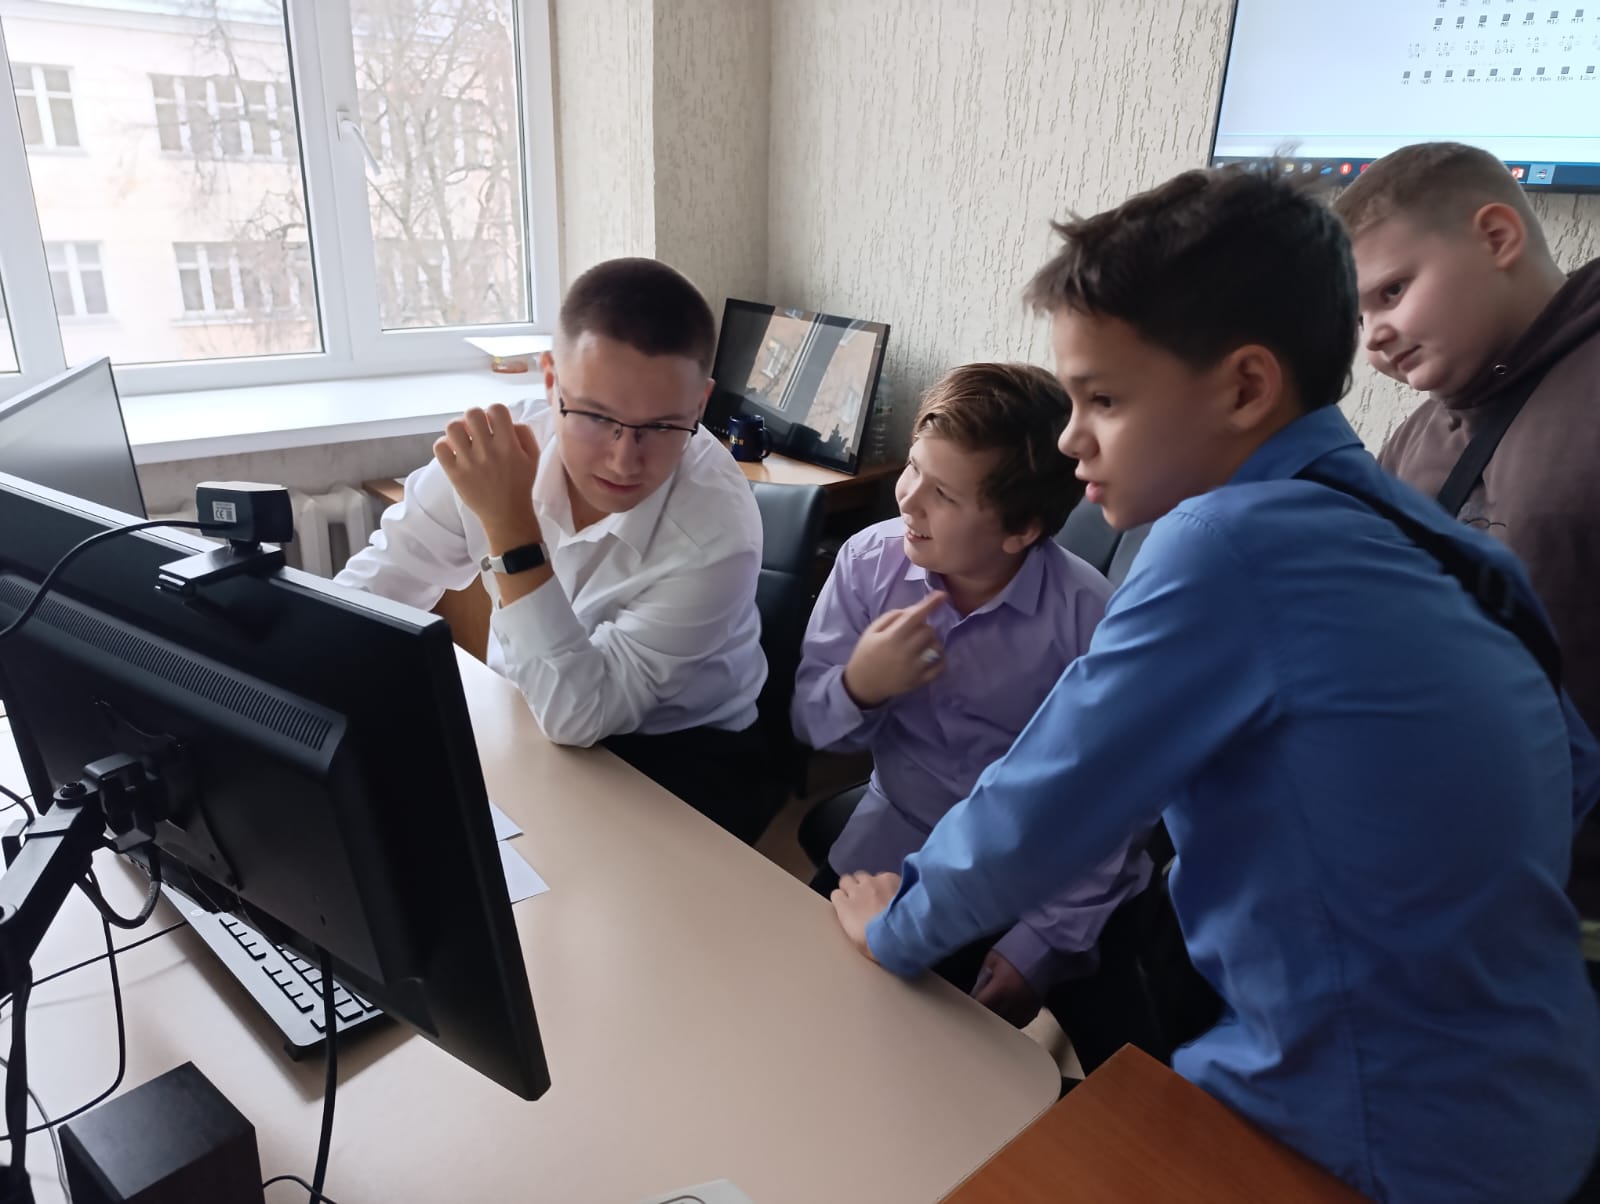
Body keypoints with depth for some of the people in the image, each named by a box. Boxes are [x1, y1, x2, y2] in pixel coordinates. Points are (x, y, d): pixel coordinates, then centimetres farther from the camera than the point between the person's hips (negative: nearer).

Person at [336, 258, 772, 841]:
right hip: (521, 722, 5)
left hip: (674, 754, -4)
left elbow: (580, 712, -30)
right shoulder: (496, 449, -16)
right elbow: (361, 602, -6)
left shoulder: (717, 527, -28)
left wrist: (509, 524, -35)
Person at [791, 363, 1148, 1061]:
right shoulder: (869, 560, -12)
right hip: (887, 851, 3)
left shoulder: (1087, 618, -21)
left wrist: (1042, 945, -17)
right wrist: (858, 688, -26)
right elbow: (809, 726, -5)